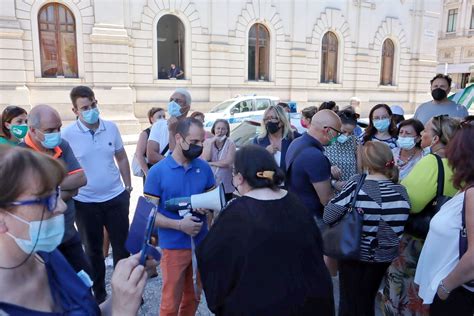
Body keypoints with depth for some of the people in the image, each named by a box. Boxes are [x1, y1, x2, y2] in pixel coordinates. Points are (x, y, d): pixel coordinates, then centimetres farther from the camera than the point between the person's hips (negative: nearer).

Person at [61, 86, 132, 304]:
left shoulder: (111, 128, -3)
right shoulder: (67, 134, -11)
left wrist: (128, 186, 7)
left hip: (116, 197, 2)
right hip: (85, 202, -1)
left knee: (122, 246, 12)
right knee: (93, 251, 16)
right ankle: (99, 296, 35)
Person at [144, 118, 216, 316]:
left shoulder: (204, 167, -1)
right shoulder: (157, 171, -12)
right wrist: (179, 224, -25)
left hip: (201, 243, 4)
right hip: (173, 246, -4)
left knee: (193, 296, 21)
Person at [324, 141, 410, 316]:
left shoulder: (357, 184, -20)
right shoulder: (401, 191, -6)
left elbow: (328, 216, -22)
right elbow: (398, 223, 5)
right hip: (384, 256, 4)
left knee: (349, 301, 16)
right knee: (368, 300, 25)